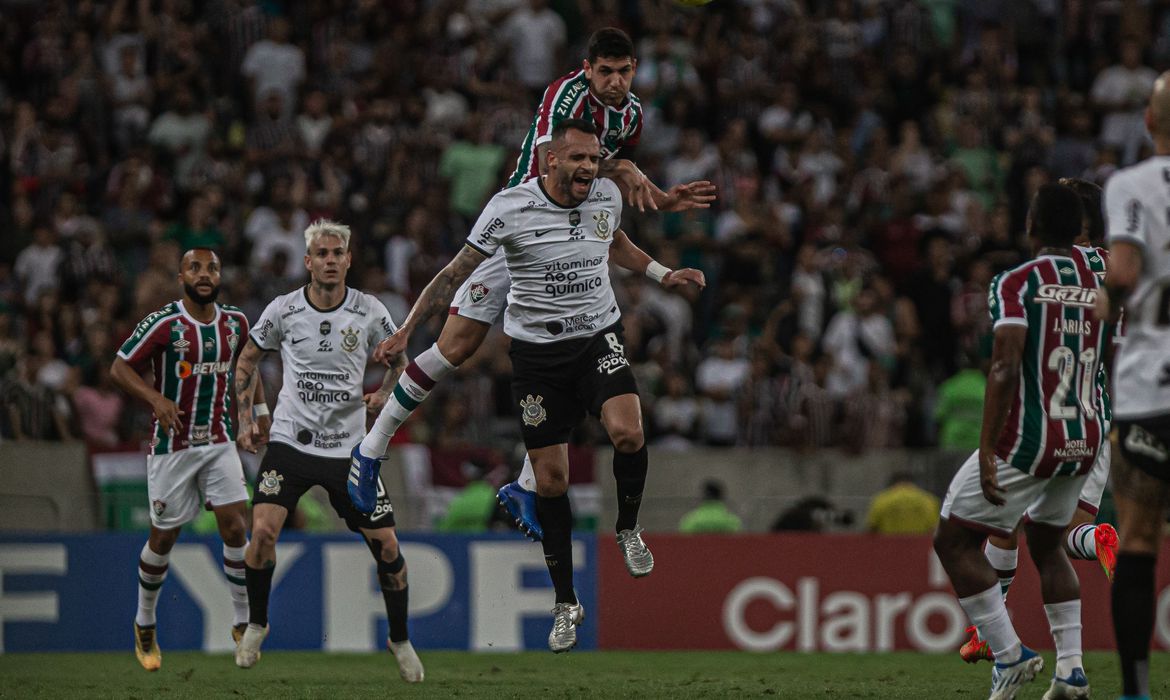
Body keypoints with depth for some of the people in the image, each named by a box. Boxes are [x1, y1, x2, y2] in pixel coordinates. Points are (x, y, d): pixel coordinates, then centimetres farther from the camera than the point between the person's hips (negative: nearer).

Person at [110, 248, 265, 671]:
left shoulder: (235, 323, 3)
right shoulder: (163, 324, -13)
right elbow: (120, 368, -11)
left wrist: (259, 410, 16)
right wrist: (157, 399, -26)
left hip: (219, 441, 3)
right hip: (172, 444, -3)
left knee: (236, 526, -10)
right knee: (164, 537, 5)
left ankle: (243, 623, 1)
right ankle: (145, 624, 25)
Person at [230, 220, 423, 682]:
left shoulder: (370, 312, -3)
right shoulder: (283, 310, -4)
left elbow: (398, 361, 14)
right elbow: (248, 360, 12)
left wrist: (385, 394, -7)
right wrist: (245, 419, 5)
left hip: (349, 448, 1)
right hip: (290, 441, -1)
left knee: (386, 545, -3)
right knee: (263, 530, -19)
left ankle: (400, 640, 19)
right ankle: (256, 624, 6)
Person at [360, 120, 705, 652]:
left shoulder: (607, 196, -1)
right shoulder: (510, 208, -13)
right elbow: (457, 272, -6)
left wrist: (664, 274, 16)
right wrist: (406, 330, -8)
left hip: (598, 337, 2)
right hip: (536, 347, -2)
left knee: (627, 431, -27)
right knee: (550, 479, 0)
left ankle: (628, 528, 3)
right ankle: (565, 603, 14)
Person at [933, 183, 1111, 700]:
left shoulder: (1017, 283, -12)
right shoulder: (1105, 284, 6)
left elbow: (1005, 370, -21)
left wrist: (986, 453, -22)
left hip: (1026, 441, -6)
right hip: (1086, 441, 6)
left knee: (954, 541, 8)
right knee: (1047, 543, 26)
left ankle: (1009, 656, 2)